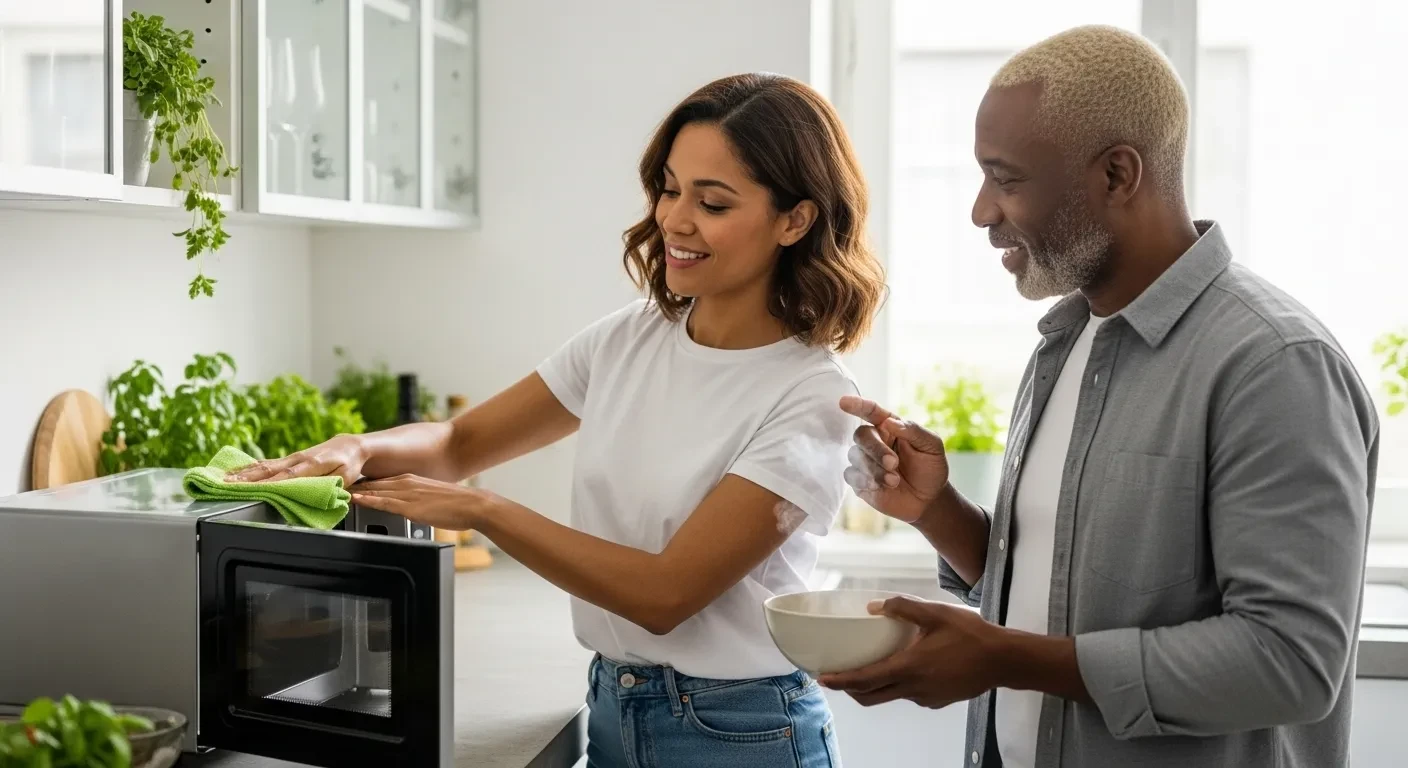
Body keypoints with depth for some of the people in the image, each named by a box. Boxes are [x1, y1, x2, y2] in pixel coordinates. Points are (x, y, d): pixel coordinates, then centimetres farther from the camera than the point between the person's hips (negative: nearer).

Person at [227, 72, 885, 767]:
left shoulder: (813, 397, -18)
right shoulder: (629, 339, 0)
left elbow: (665, 594, -22)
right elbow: (462, 443, 6)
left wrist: (481, 510, -22)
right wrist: (357, 448, -14)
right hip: (612, 707, 5)